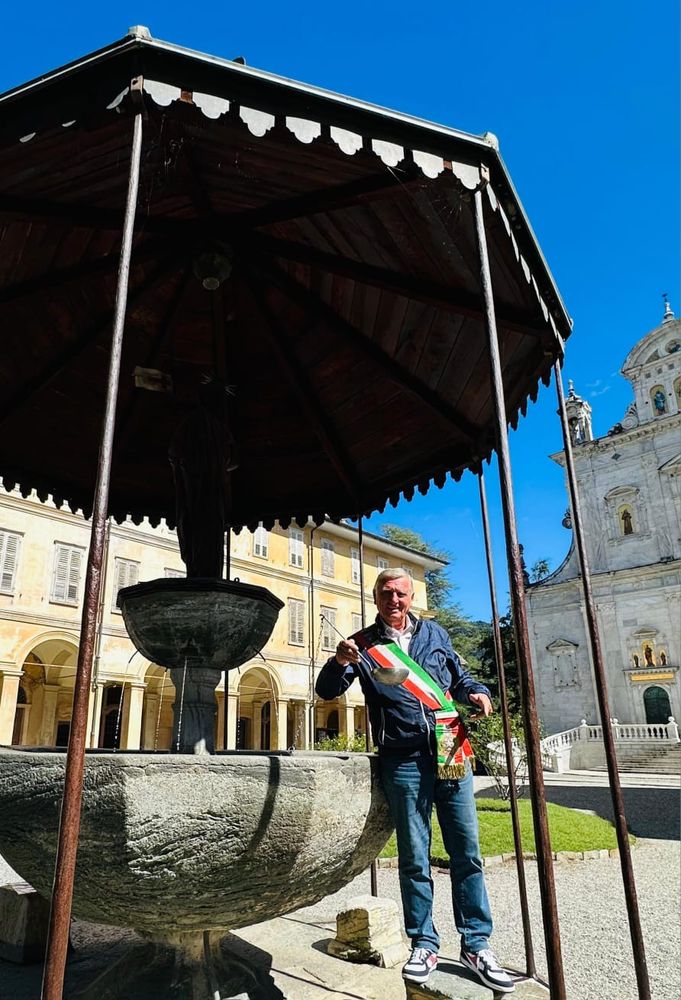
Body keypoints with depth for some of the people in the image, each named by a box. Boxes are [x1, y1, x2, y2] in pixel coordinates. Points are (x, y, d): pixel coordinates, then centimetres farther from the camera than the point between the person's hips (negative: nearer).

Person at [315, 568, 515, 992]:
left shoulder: (435, 633, 11)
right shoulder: (364, 644, 4)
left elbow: (460, 674, 22)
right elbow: (327, 691, 1)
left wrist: (477, 693, -1)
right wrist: (340, 662, -20)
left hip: (452, 753, 2)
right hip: (404, 762, -2)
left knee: (467, 852, 6)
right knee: (414, 858, 7)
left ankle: (477, 944, 19)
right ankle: (424, 945, 22)